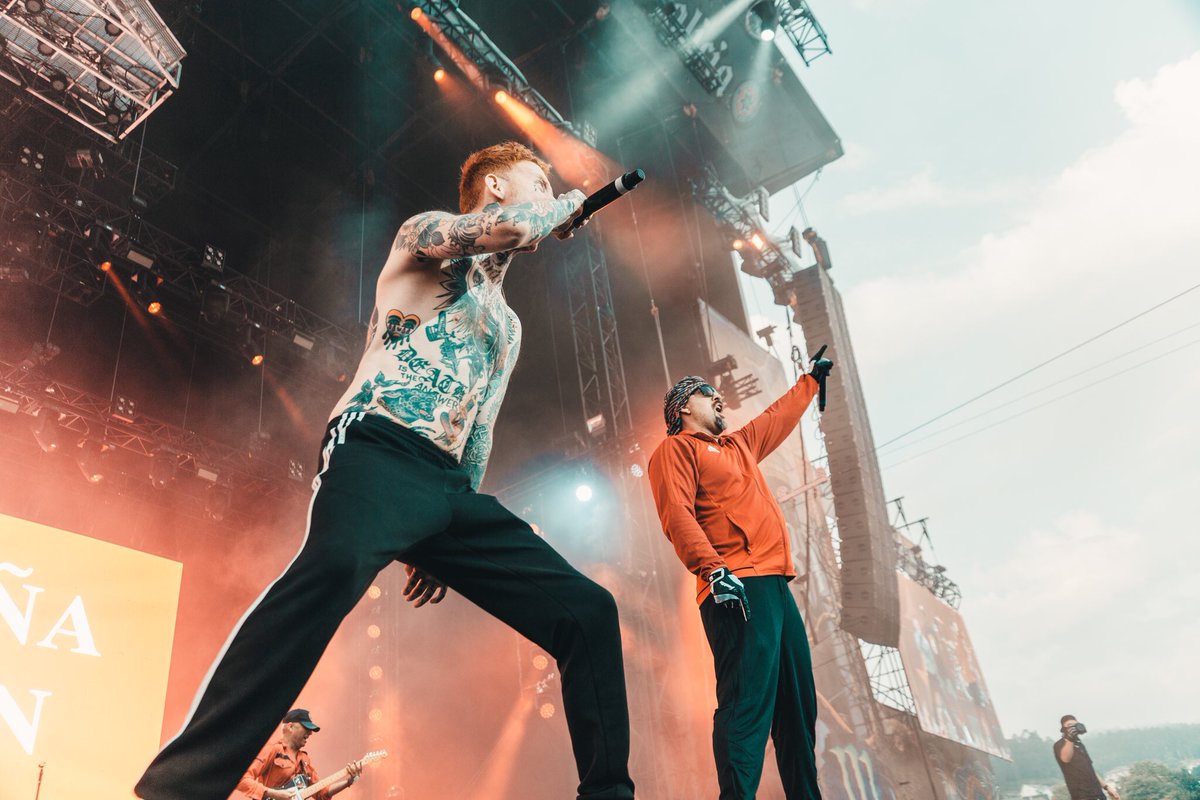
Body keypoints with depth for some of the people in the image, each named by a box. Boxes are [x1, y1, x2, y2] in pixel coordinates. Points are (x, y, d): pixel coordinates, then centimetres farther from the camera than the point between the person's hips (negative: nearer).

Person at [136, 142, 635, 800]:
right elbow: (508, 229, -10)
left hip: (452, 487, 7)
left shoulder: (508, 326, 31)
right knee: (335, 566, -39)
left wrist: (448, 544, 17)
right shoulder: (425, 232, 13)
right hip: (378, 452, -6)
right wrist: (568, 202, 13)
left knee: (587, 610, -5)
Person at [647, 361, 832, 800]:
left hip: (776, 585, 9)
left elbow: (780, 415, 47)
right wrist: (713, 569, -25)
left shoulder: (739, 444, 28)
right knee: (748, 702, -17)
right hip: (736, 587, -9)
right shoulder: (675, 448, 3)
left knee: (798, 702, 10)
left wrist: (812, 379, 57)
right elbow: (677, 515, -12)